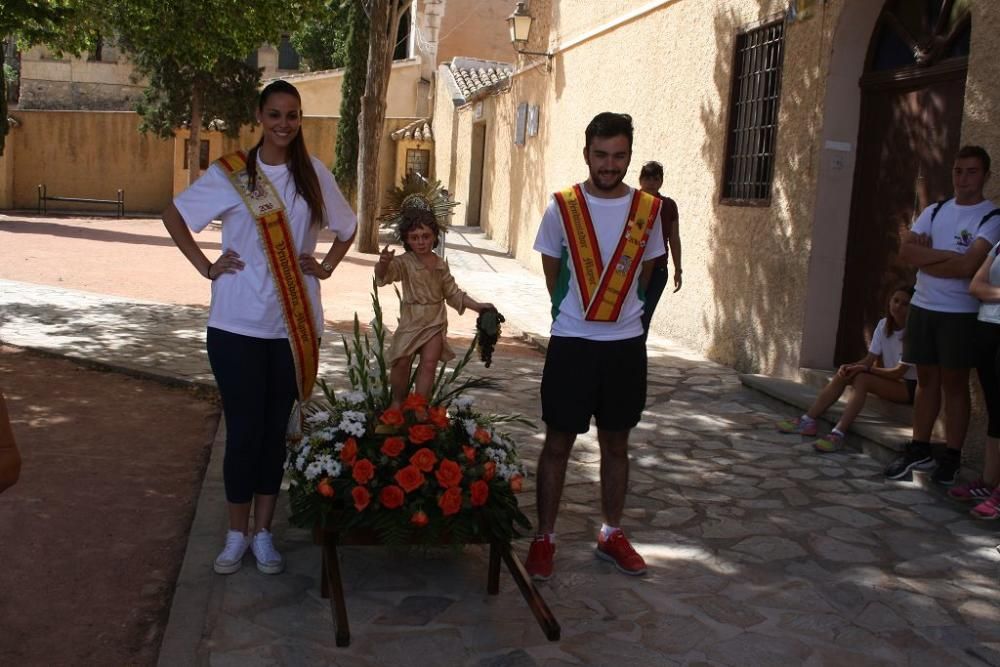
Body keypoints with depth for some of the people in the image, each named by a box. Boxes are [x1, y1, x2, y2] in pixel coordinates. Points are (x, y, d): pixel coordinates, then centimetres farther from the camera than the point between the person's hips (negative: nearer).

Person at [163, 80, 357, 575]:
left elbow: (347, 226, 19)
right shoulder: (230, 173, -1)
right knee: (243, 430, 2)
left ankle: (263, 531, 22)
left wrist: (325, 267, 6)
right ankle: (237, 533, 20)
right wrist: (206, 266, -1)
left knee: (276, 430, 9)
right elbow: (173, 215, 8)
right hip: (238, 326, -2)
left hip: (294, 326, 2)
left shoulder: (314, 174, 5)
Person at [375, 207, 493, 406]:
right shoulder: (405, 262, -9)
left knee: (429, 363, -4)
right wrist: (384, 263, -50)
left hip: (436, 322, 3)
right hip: (411, 320, -3)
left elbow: (453, 293, 15)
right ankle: (397, 402, 17)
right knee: (402, 362, -4)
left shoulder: (441, 265, 6)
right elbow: (384, 275, -27)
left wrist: (478, 306, 9)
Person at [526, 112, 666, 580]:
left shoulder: (648, 209, -1)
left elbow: (643, 273, 11)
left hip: (626, 343, 2)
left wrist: (615, 307, 10)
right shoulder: (562, 208, -6)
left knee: (616, 443, 14)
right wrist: (576, 311, 8)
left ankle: (611, 535, 28)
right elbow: (552, 275, 5)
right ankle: (544, 538, 17)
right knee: (558, 442, 5)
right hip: (572, 342, -2)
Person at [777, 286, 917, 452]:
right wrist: (851, 366, -22)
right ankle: (808, 421, -20)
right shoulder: (884, 324, 2)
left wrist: (864, 369, -23)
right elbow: (870, 359, -1)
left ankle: (838, 434, -43)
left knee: (862, 379, -32)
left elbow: (899, 372, -21)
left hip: (909, 386, -7)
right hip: (888, 378, 7)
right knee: (843, 374, -14)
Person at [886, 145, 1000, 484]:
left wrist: (925, 258, -9)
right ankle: (919, 450, 18)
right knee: (926, 379, 11)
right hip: (923, 307, 5)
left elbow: (967, 267, -20)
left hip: (961, 313, -5)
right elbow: (906, 250, -3)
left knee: (954, 383, 2)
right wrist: (948, 254, -13)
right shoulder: (935, 211, 10)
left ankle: (951, 458, 11)